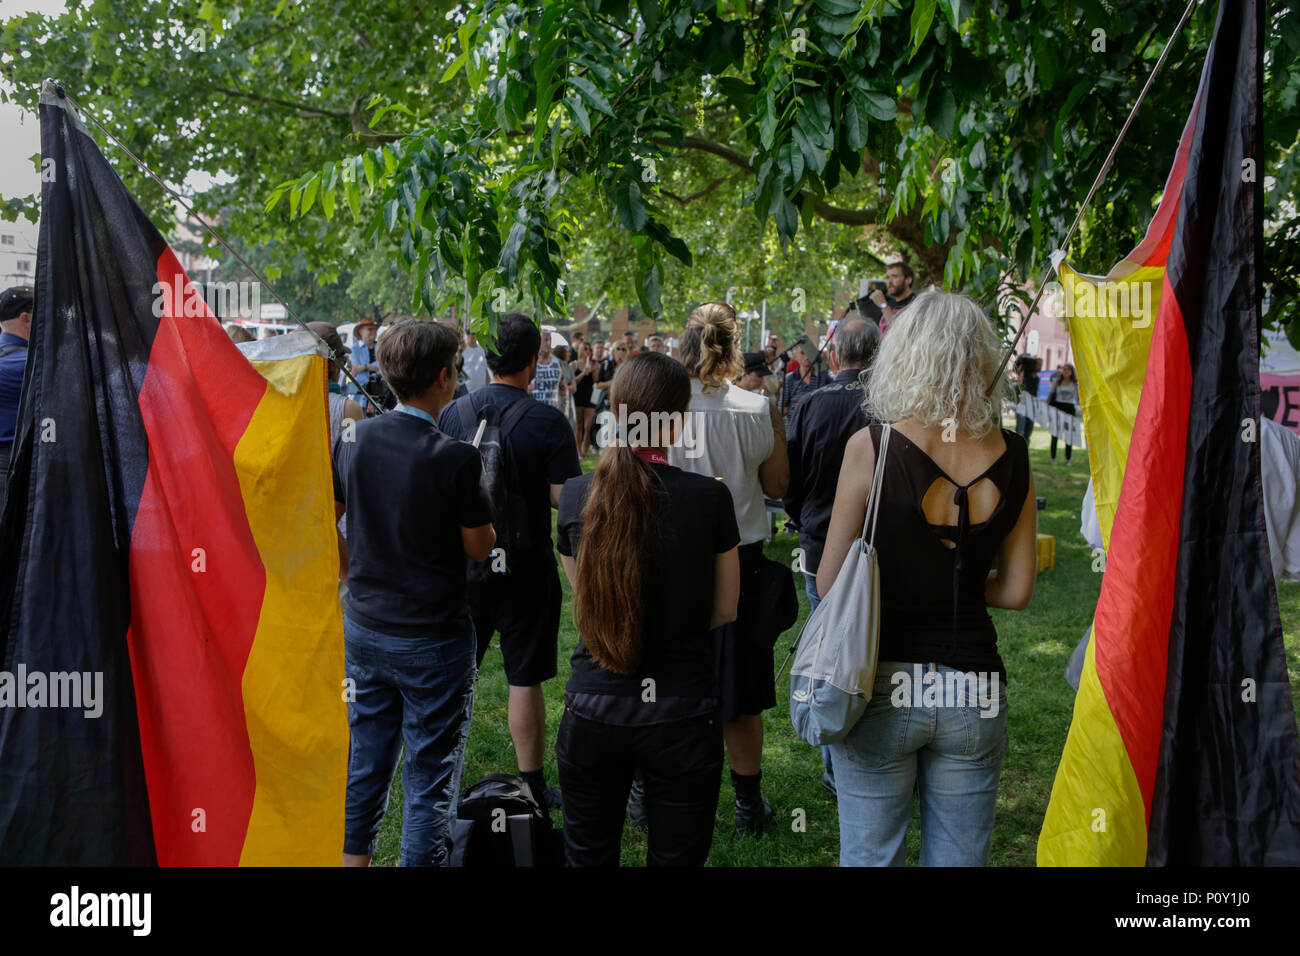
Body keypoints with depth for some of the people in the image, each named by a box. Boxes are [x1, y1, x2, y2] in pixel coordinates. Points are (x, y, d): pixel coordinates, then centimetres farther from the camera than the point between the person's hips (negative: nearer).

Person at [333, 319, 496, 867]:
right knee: (430, 779, 8)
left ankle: (353, 854, 31)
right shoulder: (456, 458, -19)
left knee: (364, 764, 20)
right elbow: (480, 548, -9)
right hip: (433, 641, -5)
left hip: (363, 630, 6)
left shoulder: (353, 440, -2)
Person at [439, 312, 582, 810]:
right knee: (525, 680, 7)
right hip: (526, 568, -4)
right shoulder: (547, 421, -15)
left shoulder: (453, 412, -3)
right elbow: (564, 498, -14)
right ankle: (531, 785, 17)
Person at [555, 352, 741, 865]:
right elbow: (724, 610, -1)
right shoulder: (708, 497, -13)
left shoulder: (577, 495, -5)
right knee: (676, 857, 14)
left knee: (589, 856, 19)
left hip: (592, 711, 2)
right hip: (680, 713, -2)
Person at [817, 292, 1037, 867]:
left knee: (869, 857, 13)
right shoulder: (1012, 458, -3)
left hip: (882, 685, -2)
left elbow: (829, 583, -6)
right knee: (959, 860, 17)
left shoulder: (871, 447, -12)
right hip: (975, 695, 3)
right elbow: (1017, 592, 4)